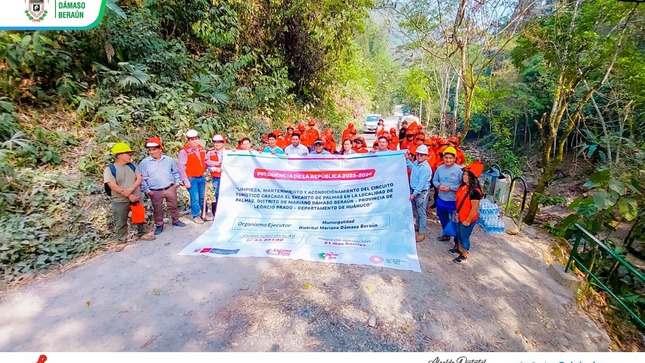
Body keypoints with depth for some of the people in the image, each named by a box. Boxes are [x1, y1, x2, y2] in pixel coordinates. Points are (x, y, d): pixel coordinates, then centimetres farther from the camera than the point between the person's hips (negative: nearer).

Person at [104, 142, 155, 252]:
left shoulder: (132, 166, 5)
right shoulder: (110, 168, -10)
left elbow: (139, 179, -4)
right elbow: (113, 186, -17)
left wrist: (130, 189, -21)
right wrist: (129, 196, -19)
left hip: (136, 198, 4)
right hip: (120, 201, -4)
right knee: (120, 223, 7)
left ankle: (141, 234, 32)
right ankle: (121, 241, 22)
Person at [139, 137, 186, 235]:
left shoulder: (169, 160, 2)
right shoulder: (144, 163, -5)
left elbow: (176, 172, 13)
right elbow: (142, 179, -2)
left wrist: (177, 182, 4)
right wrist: (147, 190, -7)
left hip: (170, 188, 2)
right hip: (155, 192, -1)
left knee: (173, 206, 15)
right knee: (157, 210, 11)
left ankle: (176, 220, 34)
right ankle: (159, 225, 28)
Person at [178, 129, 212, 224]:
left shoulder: (201, 148, 6)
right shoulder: (184, 151, -13)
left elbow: (205, 160, 17)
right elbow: (181, 167, -14)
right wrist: (185, 181, -16)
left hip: (201, 177, 6)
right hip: (191, 179, -6)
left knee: (202, 197, 14)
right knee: (195, 198, -1)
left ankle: (204, 214, 28)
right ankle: (196, 216, 16)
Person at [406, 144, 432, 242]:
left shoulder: (426, 168, -24)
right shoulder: (415, 162, 1)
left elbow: (421, 183, -25)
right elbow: (410, 166, 28)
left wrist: (414, 194, -24)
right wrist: (407, 159, 16)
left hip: (421, 193, -9)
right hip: (413, 190, 9)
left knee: (421, 212, 1)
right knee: (415, 210, 22)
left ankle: (422, 232, 11)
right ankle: (418, 225, 41)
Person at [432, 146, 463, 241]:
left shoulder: (459, 169, -16)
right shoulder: (440, 168, -2)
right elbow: (434, 180, 8)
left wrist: (450, 188, -22)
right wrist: (438, 185, -13)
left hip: (454, 201, -5)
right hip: (441, 199, 5)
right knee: (443, 219, 24)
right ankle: (446, 234, 48)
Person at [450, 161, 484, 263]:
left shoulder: (475, 191, -29)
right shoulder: (463, 185, -3)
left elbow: (475, 209, -24)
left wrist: (468, 221, -17)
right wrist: (457, 212, 13)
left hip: (468, 219, -8)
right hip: (460, 217, 8)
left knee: (464, 237, 10)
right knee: (458, 234, 25)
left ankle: (464, 255, 31)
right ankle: (458, 248, 47)